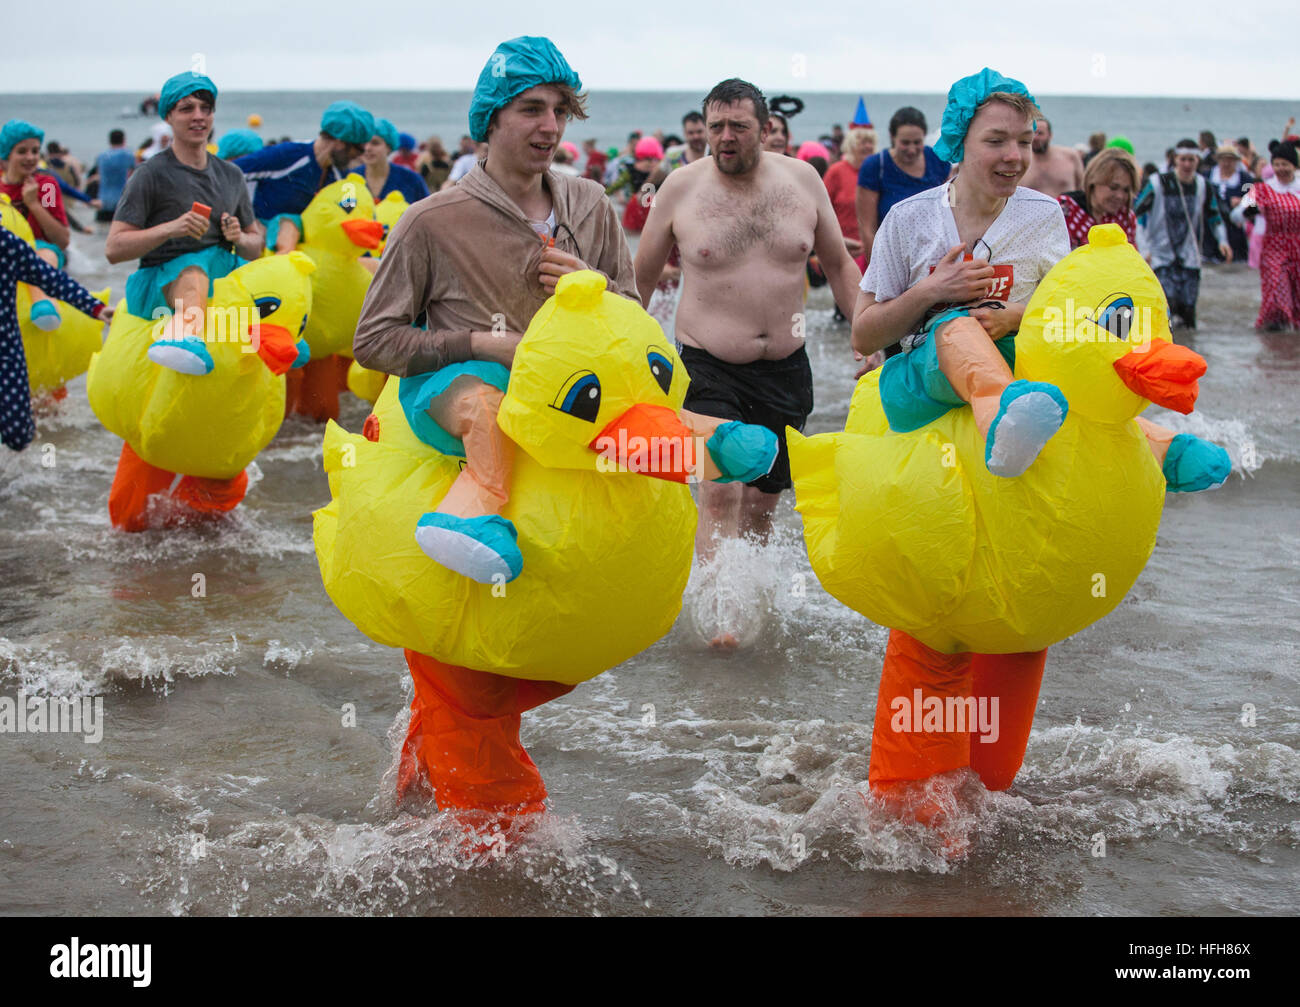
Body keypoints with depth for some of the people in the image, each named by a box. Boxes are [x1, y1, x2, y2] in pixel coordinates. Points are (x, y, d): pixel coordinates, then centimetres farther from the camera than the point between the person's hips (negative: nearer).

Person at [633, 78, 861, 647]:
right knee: (722, 488, -19)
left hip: (785, 368, 3)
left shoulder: (803, 181, 2)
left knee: (763, 500, 10)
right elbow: (641, 277, 6)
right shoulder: (681, 187, -4)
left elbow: (839, 265, 13)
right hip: (708, 367, -3)